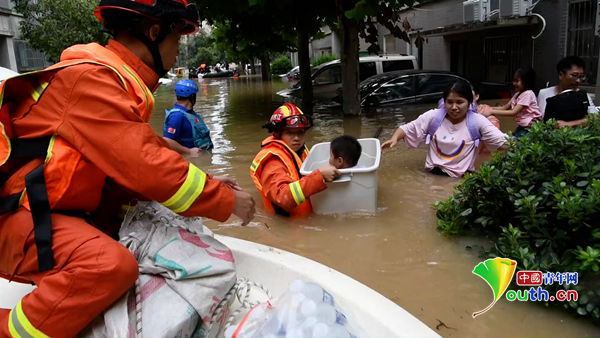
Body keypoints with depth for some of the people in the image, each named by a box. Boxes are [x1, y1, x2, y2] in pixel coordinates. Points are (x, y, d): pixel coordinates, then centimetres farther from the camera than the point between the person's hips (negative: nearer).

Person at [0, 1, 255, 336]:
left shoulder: (118, 81, 11)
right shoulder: (91, 77, -20)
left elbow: (149, 151, 15)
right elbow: (147, 166, -26)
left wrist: (208, 182, 8)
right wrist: (226, 200, -16)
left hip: (69, 212, 10)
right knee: (112, 265, -33)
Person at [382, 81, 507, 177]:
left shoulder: (477, 121, -3)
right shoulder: (433, 116, 0)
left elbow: (502, 141, -4)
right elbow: (407, 129, 4)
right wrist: (394, 138, -16)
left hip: (463, 177, 0)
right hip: (434, 173, 0)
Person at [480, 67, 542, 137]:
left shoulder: (527, 94, -18)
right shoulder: (517, 94, 11)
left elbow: (513, 112, -25)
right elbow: (505, 107, 5)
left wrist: (492, 112, -30)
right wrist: (489, 108, -11)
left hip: (531, 128, -8)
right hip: (522, 127, 8)